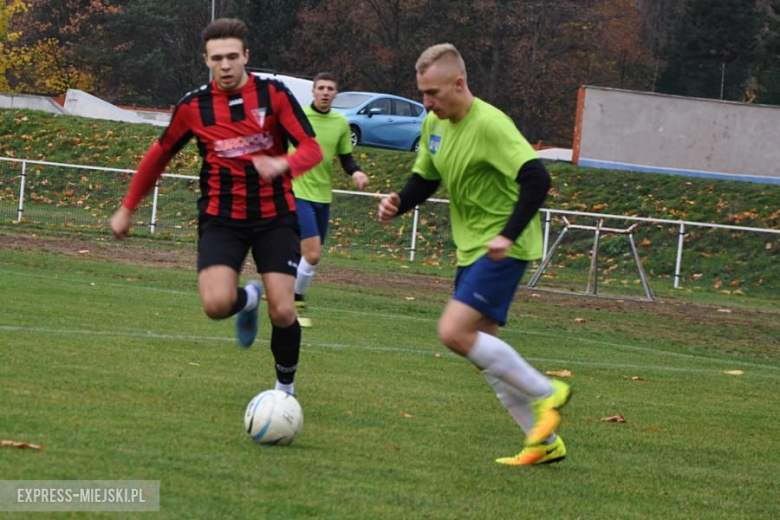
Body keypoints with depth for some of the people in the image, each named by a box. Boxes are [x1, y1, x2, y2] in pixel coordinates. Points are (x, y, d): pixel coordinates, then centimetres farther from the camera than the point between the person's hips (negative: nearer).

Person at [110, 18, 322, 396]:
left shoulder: (274, 95, -6)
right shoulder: (193, 106, -1)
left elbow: (312, 149, -13)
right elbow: (159, 155, 13)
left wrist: (283, 164, -36)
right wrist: (127, 209, 18)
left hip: (275, 217, -1)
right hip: (221, 219, 1)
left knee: (282, 312, -10)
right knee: (216, 304, -22)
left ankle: (285, 389, 16)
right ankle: (247, 299, 17)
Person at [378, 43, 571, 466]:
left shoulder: (489, 124, -21)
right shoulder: (434, 124, 6)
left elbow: (536, 179, -27)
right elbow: (424, 179, 17)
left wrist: (508, 235, -34)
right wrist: (398, 203, -4)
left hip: (502, 250, -9)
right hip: (471, 248, 9)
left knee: (454, 332, -20)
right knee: (480, 346, 9)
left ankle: (545, 393, -6)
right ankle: (544, 441, 17)